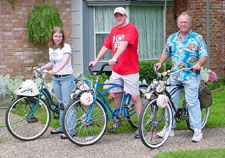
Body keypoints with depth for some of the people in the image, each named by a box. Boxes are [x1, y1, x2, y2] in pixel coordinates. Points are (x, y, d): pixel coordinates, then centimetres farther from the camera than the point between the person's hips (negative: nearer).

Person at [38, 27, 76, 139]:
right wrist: (42, 67, 5)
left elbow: (65, 61, -25)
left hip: (66, 78, -7)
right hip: (55, 78, 7)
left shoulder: (66, 47, -10)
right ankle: (62, 127, 23)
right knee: (60, 104, 14)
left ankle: (70, 130, -6)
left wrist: (56, 70, -40)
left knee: (67, 104, -8)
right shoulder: (51, 48, 11)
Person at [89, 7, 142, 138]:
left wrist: (114, 58, -38)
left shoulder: (131, 28, -9)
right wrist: (96, 60, 6)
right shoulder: (114, 30, 13)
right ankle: (118, 120, 29)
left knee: (135, 97, -4)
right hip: (116, 70, 7)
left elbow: (124, 44, -25)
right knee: (117, 95, 13)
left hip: (130, 70, -6)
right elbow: (106, 46, 14)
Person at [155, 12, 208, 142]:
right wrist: (160, 62, 3)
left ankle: (197, 130, 2)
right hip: (174, 75, 4)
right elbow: (166, 53, 21)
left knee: (192, 102, -5)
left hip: (191, 75, -4)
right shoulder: (172, 38, 13)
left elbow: (204, 55, -4)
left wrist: (199, 64, -23)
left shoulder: (198, 38, 1)